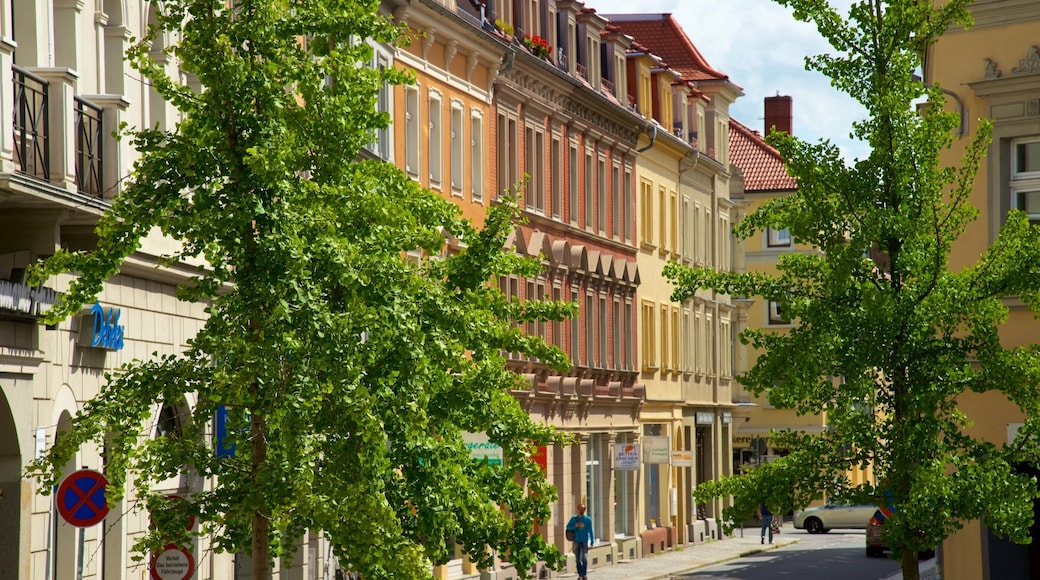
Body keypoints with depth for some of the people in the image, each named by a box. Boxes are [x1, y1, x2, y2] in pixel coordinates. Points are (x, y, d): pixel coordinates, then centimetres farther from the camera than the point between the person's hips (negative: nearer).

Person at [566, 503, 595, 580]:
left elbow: (590, 531, 3)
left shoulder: (588, 519, 1)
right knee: (578, 560, 4)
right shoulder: (574, 518, 5)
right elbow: (568, 527, 4)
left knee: (584, 558, -13)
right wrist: (575, 526, -13)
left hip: (585, 541, -2)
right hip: (576, 541, 2)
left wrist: (592, 541, 0)